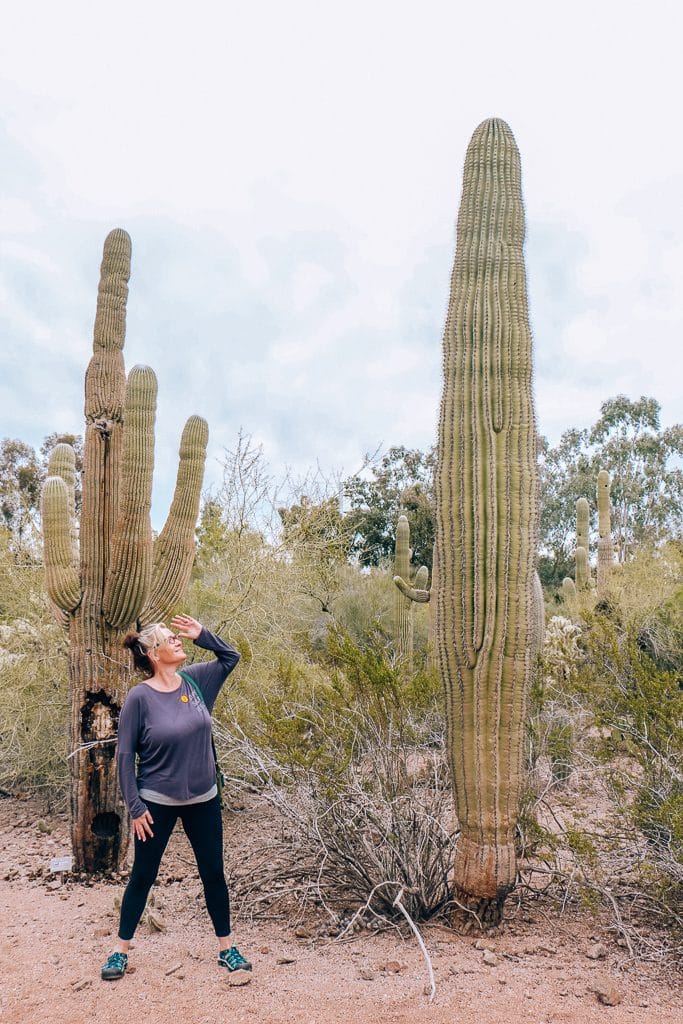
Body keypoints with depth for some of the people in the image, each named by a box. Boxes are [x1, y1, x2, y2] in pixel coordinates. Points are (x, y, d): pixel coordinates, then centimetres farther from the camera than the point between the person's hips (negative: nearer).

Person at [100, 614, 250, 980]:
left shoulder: (196, 680, -3)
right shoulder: (140, 697, -15)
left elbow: (231, 656, 11)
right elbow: (125, 755, -11)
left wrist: (201, 634, -5)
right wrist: (135, 807, -11)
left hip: (203, 800, 4)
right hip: (157, 803, -4)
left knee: (214, 874, 13)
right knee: (142, 877, 12)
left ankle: (227, 948, 28)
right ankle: (121, 950, 32)